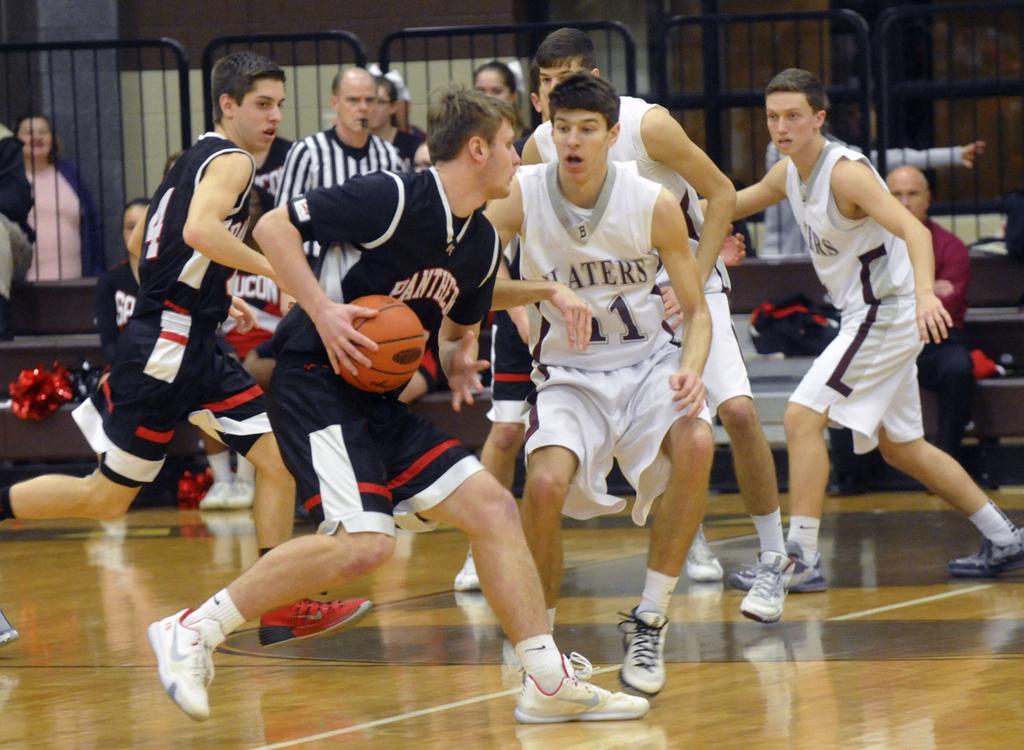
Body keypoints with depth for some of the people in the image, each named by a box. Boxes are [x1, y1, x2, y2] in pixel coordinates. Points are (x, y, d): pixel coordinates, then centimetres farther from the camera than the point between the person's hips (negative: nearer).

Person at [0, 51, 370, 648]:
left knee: (277, 456, 2)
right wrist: (277, 271, -29)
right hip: (166, 349, -10)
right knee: (107, 498, -2)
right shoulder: (231, 161, -12)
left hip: (197, 349, 10)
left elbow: (140, 244, 25)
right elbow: (199, 230, -32)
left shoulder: (199, 159, 16)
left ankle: (283, 610, 0)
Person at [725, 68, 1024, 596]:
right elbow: (725, 206, 24)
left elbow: (912, 229, -32)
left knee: (802, 417, -16)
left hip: (886, 313, -10)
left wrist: (925, 293, -49)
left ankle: (802, 558, -16)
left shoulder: (846, 172, -20)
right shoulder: (788, 174, 7)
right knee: (901, 448, 16)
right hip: (869, 319, 10)